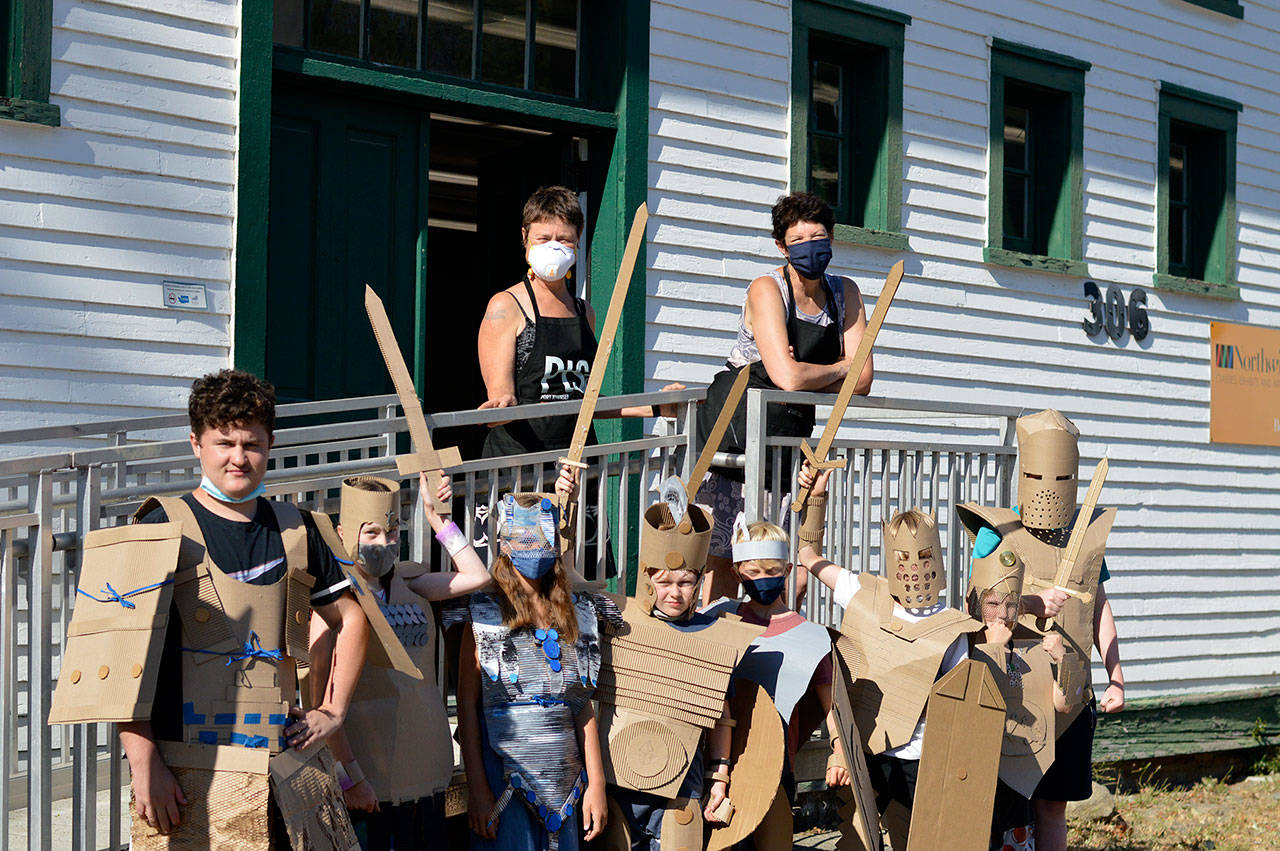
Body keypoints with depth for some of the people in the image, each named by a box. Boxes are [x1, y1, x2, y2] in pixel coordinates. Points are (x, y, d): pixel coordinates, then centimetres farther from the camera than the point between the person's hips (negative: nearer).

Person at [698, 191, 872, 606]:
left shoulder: (846, 294, 7)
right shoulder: (767, 289, -12)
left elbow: (862, 381, 2)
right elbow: (788, 377, -23)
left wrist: (806, 375, -12)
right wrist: (840, 369, -5)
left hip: (791, 435, 6)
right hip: (736, 427, -6)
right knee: (727, 558, -8)